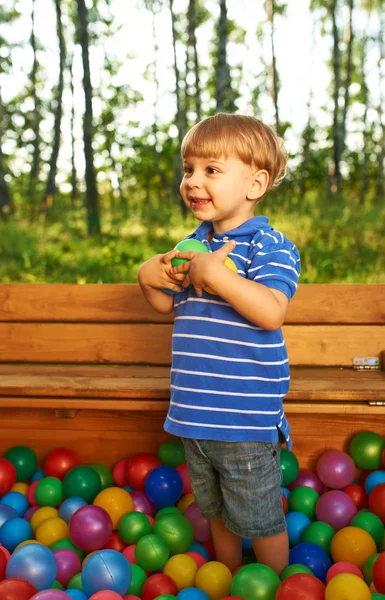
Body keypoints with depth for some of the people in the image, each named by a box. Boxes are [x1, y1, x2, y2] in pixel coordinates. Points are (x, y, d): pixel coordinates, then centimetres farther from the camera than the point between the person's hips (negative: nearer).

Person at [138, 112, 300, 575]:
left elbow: (271, 312, -29)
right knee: (215, 513, 24)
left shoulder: (269, 246, -13)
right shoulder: (192, 245, 10)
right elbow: (170, 306, 21)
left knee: (260, 521, 8)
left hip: (247, 420, -7)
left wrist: (216, 273, -30)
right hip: (195, 415, 7)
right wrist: (149, 280, 1)